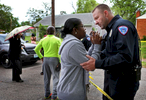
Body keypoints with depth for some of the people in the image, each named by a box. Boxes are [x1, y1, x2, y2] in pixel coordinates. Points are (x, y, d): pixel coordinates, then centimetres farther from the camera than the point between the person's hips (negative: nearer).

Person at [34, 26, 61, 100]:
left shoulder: (43, 40, 7)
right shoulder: (57, 39, -5)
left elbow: (36, 49, 9)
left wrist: (41, 57, 15)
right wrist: (60, 62, -11)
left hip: (45, 59, 4)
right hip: (54, 59, -4)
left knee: (47, 78, 13)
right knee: (55, 77, 1)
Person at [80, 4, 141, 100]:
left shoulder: (122, 25, -17)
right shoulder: (112, 28, 15)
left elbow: (125, 57, -29)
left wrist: (97, 64, -27)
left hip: (123, 81, -9)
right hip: (112, 78, 10)